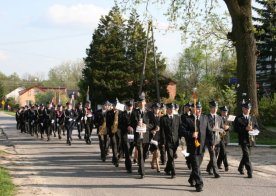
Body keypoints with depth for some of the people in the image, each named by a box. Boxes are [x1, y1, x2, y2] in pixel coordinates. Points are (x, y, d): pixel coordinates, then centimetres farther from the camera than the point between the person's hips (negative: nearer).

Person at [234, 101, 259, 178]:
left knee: (246, 155, 16)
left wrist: (252, 129, -9)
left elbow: (257, 127, 13)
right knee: (246, 154, -16)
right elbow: (236, 129, -10)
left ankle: (240, 168, 37)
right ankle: (250, 172, -19)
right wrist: (245, 129, -21)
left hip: (250, 139, 5)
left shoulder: (253, 118, 13)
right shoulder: (238, 118, -3)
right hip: (243, 139, -5)